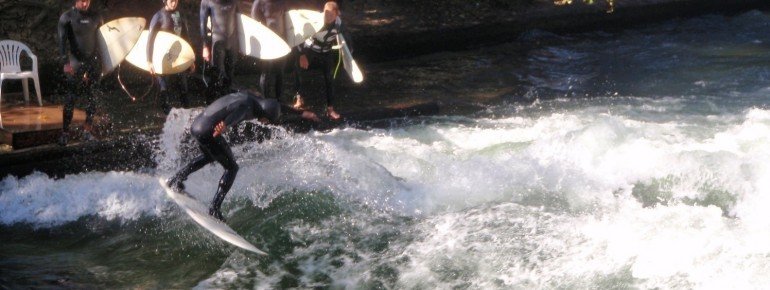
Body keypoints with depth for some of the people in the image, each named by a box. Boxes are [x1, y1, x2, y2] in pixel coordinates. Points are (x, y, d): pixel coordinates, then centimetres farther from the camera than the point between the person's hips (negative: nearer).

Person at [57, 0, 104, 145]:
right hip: (76, 62, -3)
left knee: (92, 97, 3)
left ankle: (88, 130, 13)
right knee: (71, 98, -4)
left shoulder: (96, 17, 8)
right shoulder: (67, 17, -3)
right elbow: (62, 40, -9)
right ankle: (65, 132, 0)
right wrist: (65, 62, -18)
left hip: (93, 61, 3)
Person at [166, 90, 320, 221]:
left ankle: (176, 179, 40)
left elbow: (278, 106, 21)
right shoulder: (245, 106, -21)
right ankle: (214, 208, -2)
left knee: (210, 156, 36)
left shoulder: (252, 98, 7)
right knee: (231, 167, 0)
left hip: (196, 125, 10)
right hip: (207, 131, -10)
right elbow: (236, 114, -44)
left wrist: (301, 113, 28)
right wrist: (225, 124, -65)